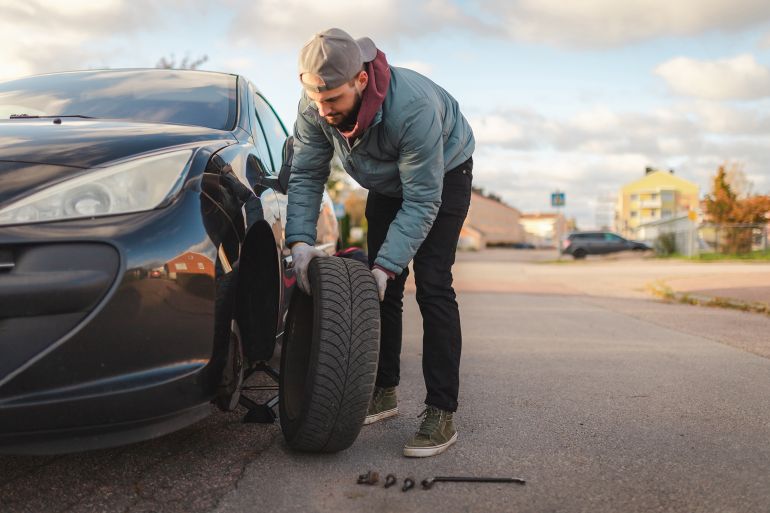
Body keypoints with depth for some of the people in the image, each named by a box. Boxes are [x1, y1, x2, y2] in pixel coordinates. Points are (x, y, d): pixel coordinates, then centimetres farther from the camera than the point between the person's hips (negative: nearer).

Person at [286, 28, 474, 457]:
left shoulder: (413, 106, -42)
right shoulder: (314, 107, -24)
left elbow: (422, 200, -36)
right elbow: (306, 175, -14)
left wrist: (387, 264, -39)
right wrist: (300, 240, -28)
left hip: (443, 175, -6)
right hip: (386, 182, 6)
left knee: (432, 286, -16)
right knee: (382, 287, 2)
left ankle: (442, 414, -13)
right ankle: (384, 391, 16)